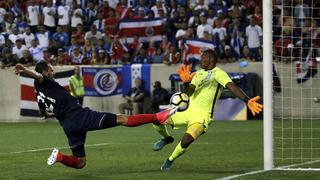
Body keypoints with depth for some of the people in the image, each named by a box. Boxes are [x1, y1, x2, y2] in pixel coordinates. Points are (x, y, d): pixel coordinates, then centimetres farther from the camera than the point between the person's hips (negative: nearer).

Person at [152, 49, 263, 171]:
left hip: (202, 115, -7)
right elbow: (189, 92, 5)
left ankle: (170, 160, -1)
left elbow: (232, 87, -21)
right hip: (188, 110, 7)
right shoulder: (198, 74, 16)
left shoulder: (217, 73, -6)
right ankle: (167, 138, 27)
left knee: (186, 140, -29)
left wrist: (247, 100, -36)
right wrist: (185, 82, -17)